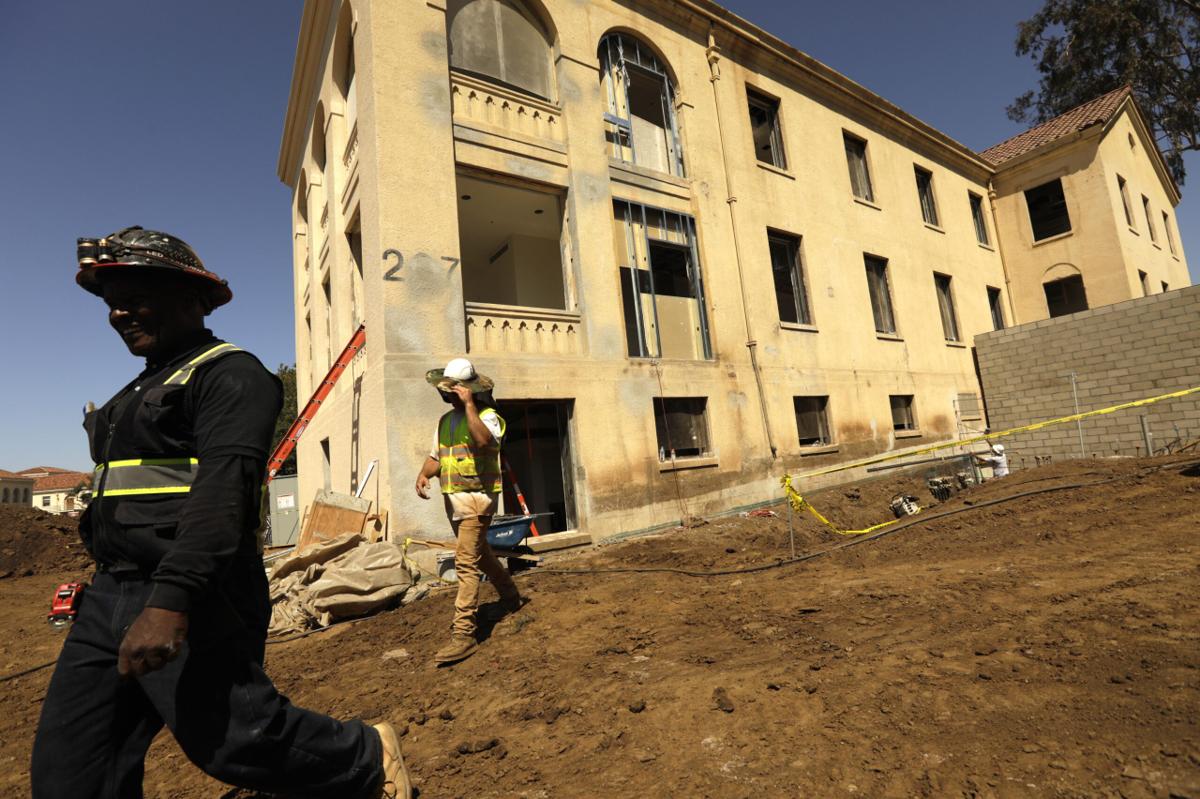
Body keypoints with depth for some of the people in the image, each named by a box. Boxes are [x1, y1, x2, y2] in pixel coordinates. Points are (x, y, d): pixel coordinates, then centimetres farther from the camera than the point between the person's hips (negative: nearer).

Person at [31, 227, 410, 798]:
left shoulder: (229, 374, -9)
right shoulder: (144, 388, 21)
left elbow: (224, 488, -22)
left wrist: (171, 601, -31)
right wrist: (108, 584, 24)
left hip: (192, 598, -9)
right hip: (113, 593, 9)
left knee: (234, 740, -7)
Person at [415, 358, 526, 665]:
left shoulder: (487, 415, -11)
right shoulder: (445, 421, 13)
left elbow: (484, 440, -34)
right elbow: (435, 456, 16)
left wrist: (469, 403, -28)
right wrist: (423, 474, -5)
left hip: (477, 496, -9)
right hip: (453, 498, 9)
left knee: (466, 563, -12)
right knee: (480, 553, 22)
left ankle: (463, 634, -7)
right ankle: (511, 596, 43)